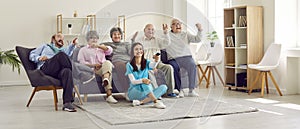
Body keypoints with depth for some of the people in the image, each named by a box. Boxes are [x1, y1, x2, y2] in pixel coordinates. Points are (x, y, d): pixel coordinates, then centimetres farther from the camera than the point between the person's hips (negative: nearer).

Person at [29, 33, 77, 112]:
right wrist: (39, 58, 2)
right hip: (45, 68, -2)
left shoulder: (62, 49, 37)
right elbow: (31, 55, 25)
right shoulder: (45, 46, 34)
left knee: (67, 71, -38)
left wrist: (73, 44, -9)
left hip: (57, 72, 2)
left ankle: (67, 103, -48)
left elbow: (68, 53, 11)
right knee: (61, 55, -31)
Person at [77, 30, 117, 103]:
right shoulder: (83, 50, 23)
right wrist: (93, 65, -13)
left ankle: (106, 80, -64)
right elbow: (81, 62, 3)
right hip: (93, 70, -3)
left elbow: (110, 50, 10)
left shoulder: (101, 48, 34)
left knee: (107, 63, -34)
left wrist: (98, 46, -5)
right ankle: (109, 95, -54)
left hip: (105, 67, 3)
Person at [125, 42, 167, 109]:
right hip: (134, 92, -4)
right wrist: (142, 81, -35)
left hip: (146, 91, 4)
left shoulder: (146, 63, 6)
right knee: (145, 83, -32)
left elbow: (152, 66, -19)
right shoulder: (129, 65, -3)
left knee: (163, 87, -20)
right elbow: (133, 81, -13)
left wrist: (156, 61, -44)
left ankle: (141, 101, -35)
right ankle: (156, 101, -40)